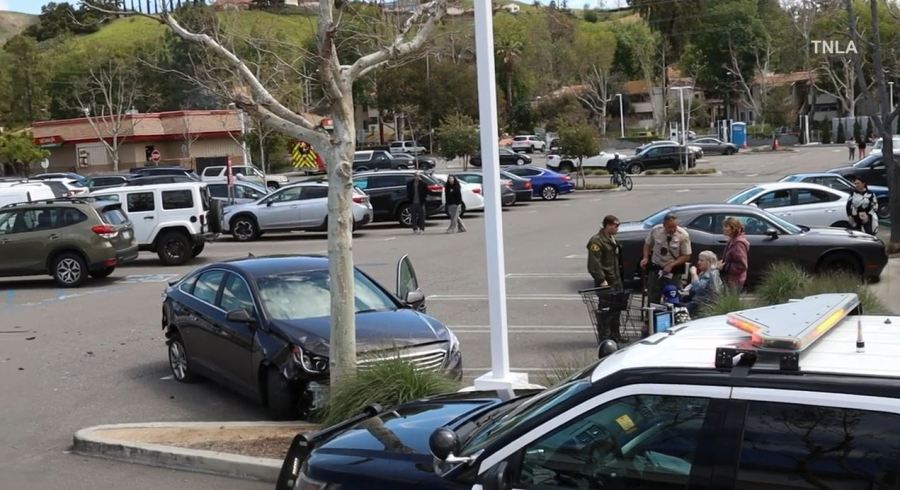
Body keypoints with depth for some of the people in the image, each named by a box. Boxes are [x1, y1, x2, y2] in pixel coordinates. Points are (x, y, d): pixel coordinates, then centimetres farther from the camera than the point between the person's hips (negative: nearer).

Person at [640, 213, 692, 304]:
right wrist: (646, 258, -7)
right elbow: (647, 244, 9)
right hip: (655, 268, 2)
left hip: (672, 271, -2)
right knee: (653, 298, 7)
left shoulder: (683, 235, -15)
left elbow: (686, 256, -9)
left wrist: (672, 265, -20)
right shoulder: (655, 230, -9)